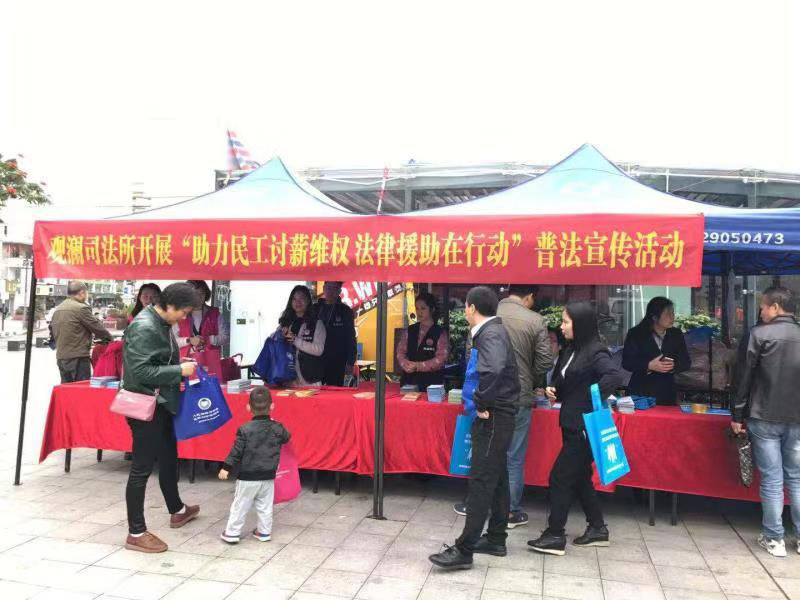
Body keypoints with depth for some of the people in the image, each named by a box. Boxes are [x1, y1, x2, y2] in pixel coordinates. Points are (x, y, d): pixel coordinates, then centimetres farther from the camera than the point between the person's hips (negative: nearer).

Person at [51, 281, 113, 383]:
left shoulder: (57, 309, 13)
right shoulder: (81, 308, -13)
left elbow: (52, 329, 19)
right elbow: (97, 327, -8)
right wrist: (109, 338, 7)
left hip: (60, 357, 8)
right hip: (78, 358, -8)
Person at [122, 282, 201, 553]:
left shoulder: (161, 323, 7)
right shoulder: (144, 328, -22)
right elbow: (140, 371, -26)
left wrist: (180, 364, 3)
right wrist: (179, 371, -23)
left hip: (160, 403, 10)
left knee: (169, 458, 23)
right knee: (142, 468, 0)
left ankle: (177, 511, 41)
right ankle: (136, 533, 12)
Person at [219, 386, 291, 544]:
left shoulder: (245, 430, -15)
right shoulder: (277, 428, -6)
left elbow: (236, 451, -12)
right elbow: (286, 438, 16)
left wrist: (226, 468, -2)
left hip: (248, 477, -3)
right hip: (268, 477, 3)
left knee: (240, 506, 10)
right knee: (265, 506, 14)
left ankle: (232, 533, 18)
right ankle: (264, 532, 22)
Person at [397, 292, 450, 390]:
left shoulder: (440, 333, -2)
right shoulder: (409, 331, 11)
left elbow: (440, 359, -10)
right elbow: (400, 352, 6)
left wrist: (417, 366, -16)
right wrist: (407, 365, -13)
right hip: (408, 381, 4)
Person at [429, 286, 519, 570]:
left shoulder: (491, 334, -17)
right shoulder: (494, 331, 14)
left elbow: (493, 370, -37)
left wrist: (482, 404, -24)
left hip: (493, 418, -10)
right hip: (497, 415, 10)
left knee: (481, 481, -6)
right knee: (496, 479, 16)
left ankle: (464, 550, -1)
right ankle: (496, 539, 27)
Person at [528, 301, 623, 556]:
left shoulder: (596, 353, -16)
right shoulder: (571, 350, 9)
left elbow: (614, 376, -33)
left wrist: (592, 400, -25)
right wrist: (553, 390, -1)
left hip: (585, 426, -9)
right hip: (572, 424, 9)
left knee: (560, 477, -4)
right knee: (579, 477, 17)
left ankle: (555, 536, 7)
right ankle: (597, 528, 31)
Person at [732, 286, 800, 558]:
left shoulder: (760, 333, -9)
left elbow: (746, 377, -8)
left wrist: (737, 415, -1)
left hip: (765, 418, -4)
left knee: (771, 481, 4)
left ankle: (774, 539, 12)